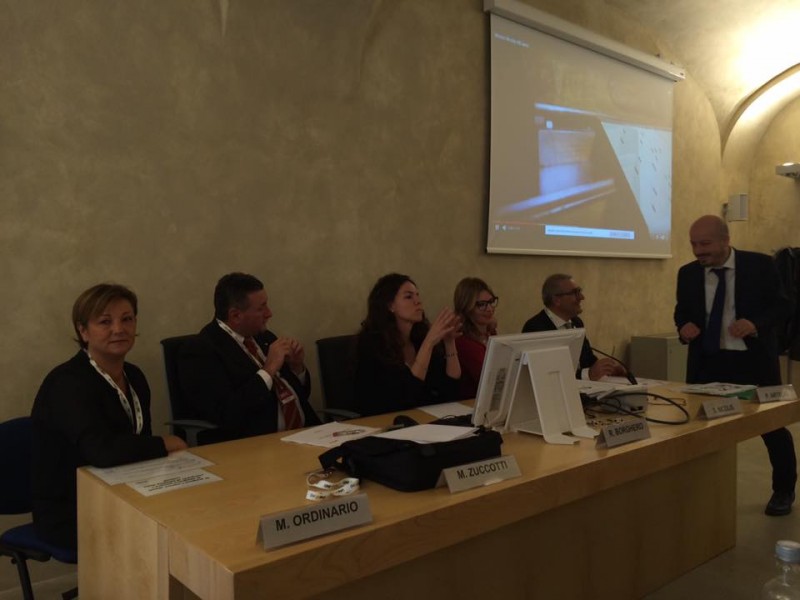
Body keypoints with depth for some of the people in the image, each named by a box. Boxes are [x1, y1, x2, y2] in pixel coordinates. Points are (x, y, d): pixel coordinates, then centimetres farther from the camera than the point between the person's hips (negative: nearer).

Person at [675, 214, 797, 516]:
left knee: (772, 425, 12)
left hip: (754, 361, -2)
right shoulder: (688, 273, 0)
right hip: (707, 363, 2)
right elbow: (681, 311, 9)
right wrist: (684, 326, -13)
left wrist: (756, 323, -22)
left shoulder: (760, 265, -7)